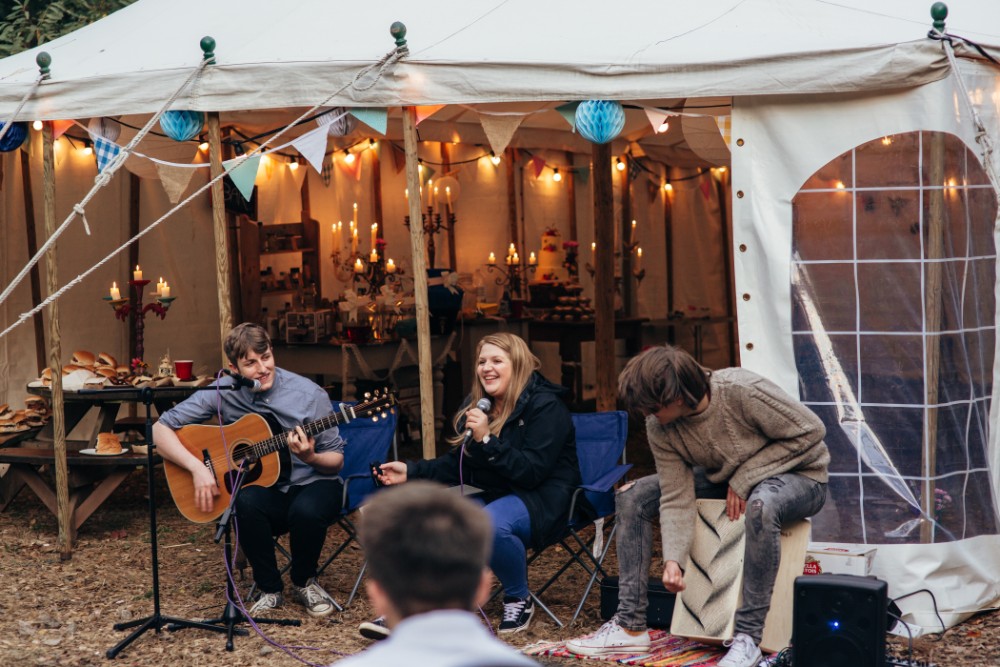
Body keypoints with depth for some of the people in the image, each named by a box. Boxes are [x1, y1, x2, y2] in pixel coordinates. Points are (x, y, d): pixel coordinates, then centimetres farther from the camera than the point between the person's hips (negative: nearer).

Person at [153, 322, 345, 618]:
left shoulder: (309, 394, -11)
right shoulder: (223, 393, -8)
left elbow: (336, 459, -3)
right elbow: (161, 429, -8)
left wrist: (310, 458, -26)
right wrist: (197, 467, -22)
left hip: (311, 484, -1)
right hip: (266, 489, 1)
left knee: (306, 510, -36)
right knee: (247, 502, -35)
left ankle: (304, 583, -3)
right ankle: (269, 589, -10)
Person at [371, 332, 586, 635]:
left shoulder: (545, 406, -13)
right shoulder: (477, 405, 10)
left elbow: (532, 471, -21)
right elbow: (456, 464, 15)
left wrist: (487, 439, -29)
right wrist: (411, 471, 1)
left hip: (541, 499, -7)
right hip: (490, 495, 7)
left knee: (490, 524, -38)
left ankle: (519, 601, -12)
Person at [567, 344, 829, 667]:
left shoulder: (743, 392, -32)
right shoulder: (659, 429, -15)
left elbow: (810, 432, -24)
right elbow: (676, 500, -14)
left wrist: (745, 478, -24)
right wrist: (672, 560, -30)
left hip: (798, 475, -6)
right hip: (723, 477, 6)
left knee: (761, 506, -42)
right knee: (633, 498, -8)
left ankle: (747, 638, -31)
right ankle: (630, 626, -5)